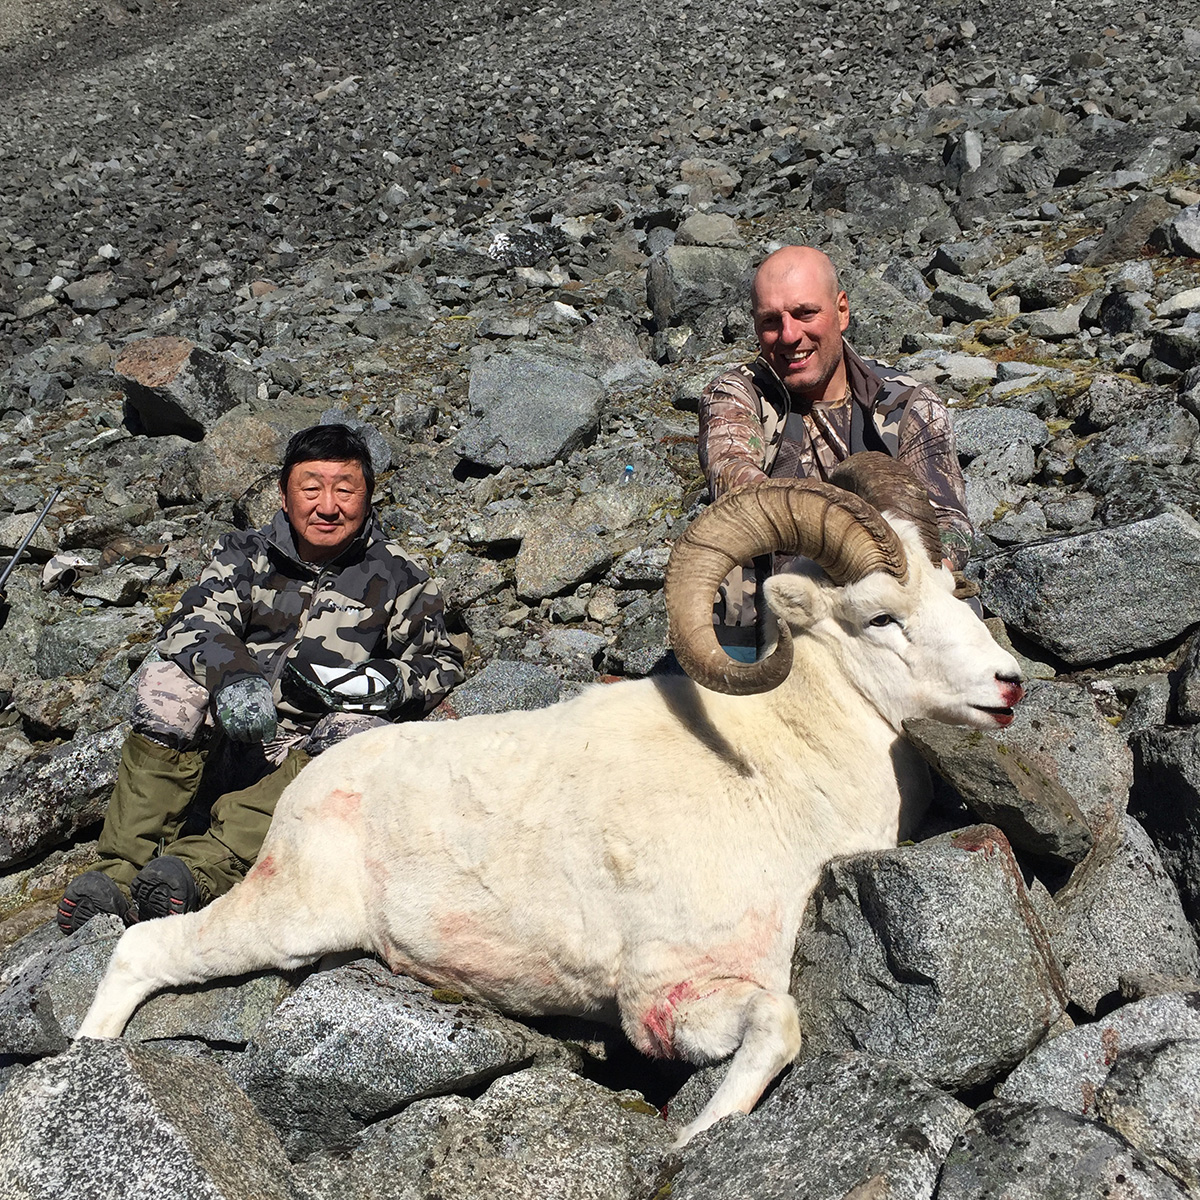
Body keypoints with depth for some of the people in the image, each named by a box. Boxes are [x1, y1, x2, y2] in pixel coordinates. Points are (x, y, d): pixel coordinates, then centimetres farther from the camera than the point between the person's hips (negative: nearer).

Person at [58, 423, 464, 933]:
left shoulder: (395, 578, 5)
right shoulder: (247, 555, 8)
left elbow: (442, 665, 1)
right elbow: (190, 624, -7)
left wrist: (362, 683, -19)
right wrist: (230, 671, -30)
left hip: (313, 751, -2)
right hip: (230, 735, 2)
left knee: (362, 731, -34)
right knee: (167, 681, -24)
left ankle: (197, 871, -47)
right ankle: (119, 874, -31)